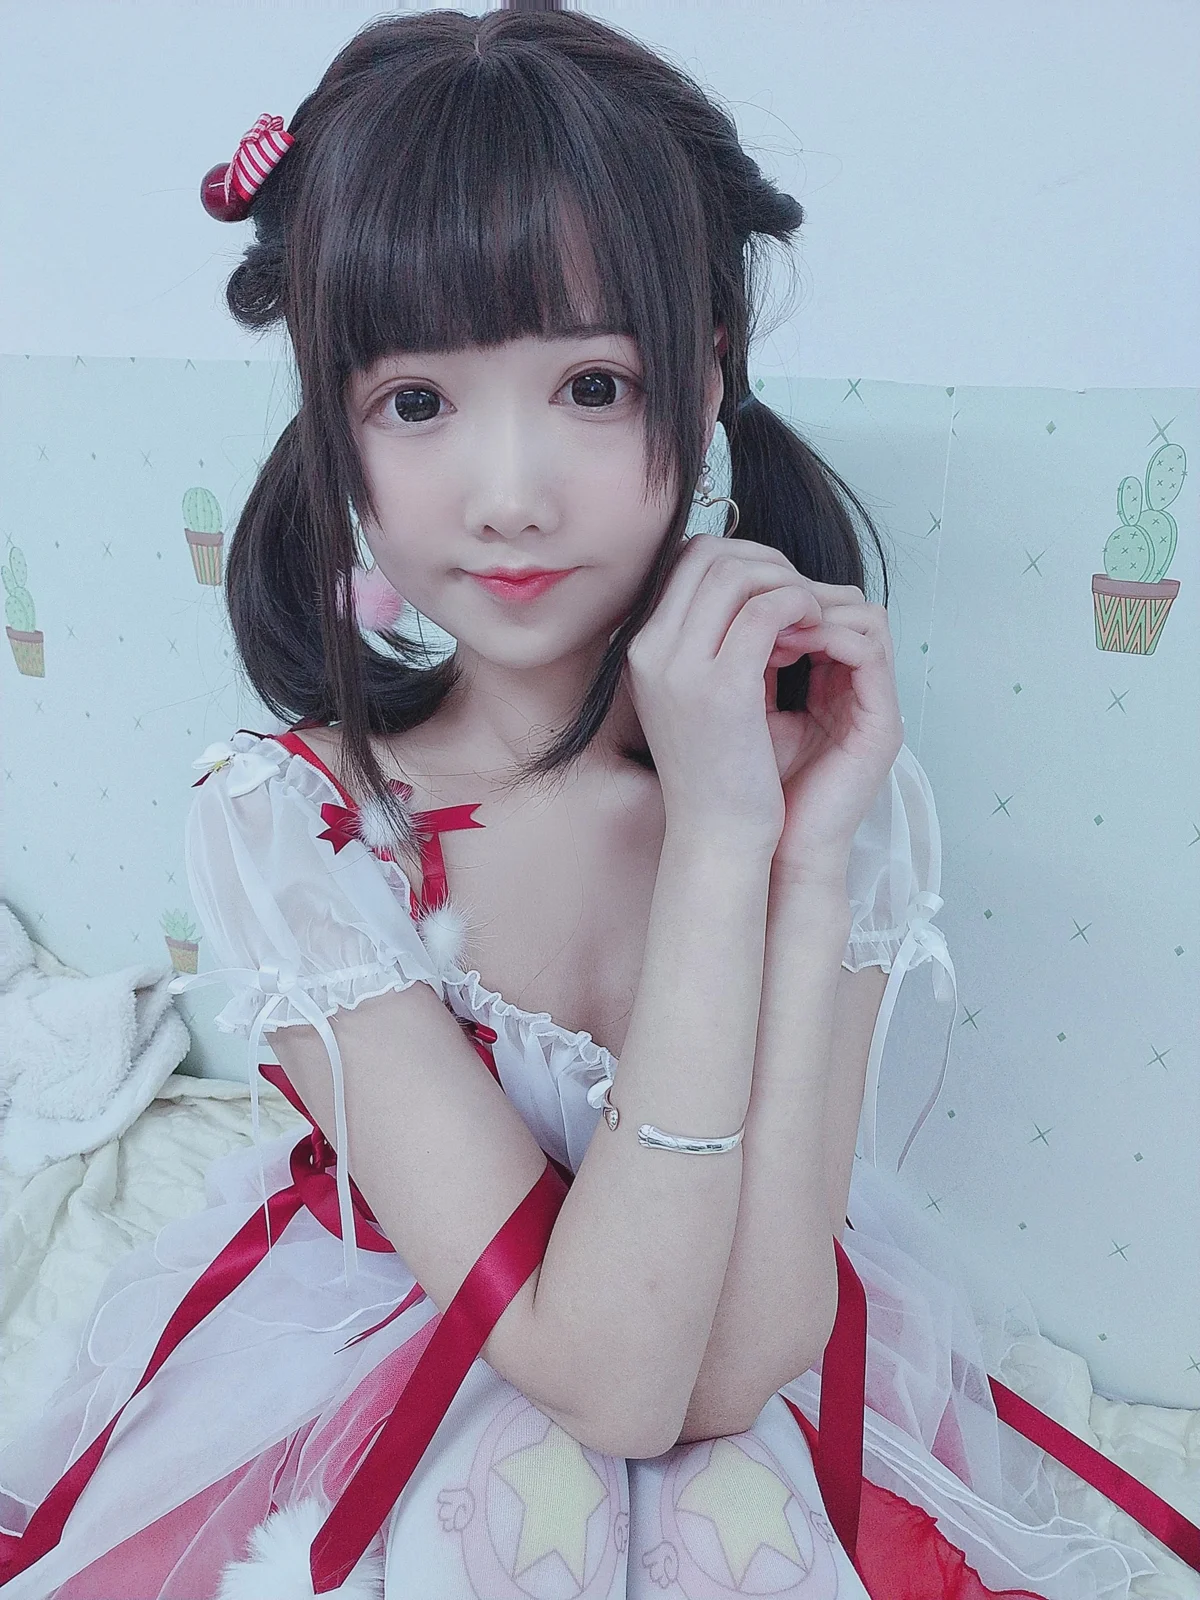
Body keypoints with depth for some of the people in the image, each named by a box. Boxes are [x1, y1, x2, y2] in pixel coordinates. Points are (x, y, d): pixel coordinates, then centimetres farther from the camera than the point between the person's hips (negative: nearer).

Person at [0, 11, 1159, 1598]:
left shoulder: (835, 777, -17)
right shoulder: (286, 822, -21)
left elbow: (729, 1369, -21)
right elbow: (607, 1374, -25)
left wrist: (812, 856, -29)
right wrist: (718, 841, -31)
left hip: (764, 1440, 1)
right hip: (372, 1432, 0)